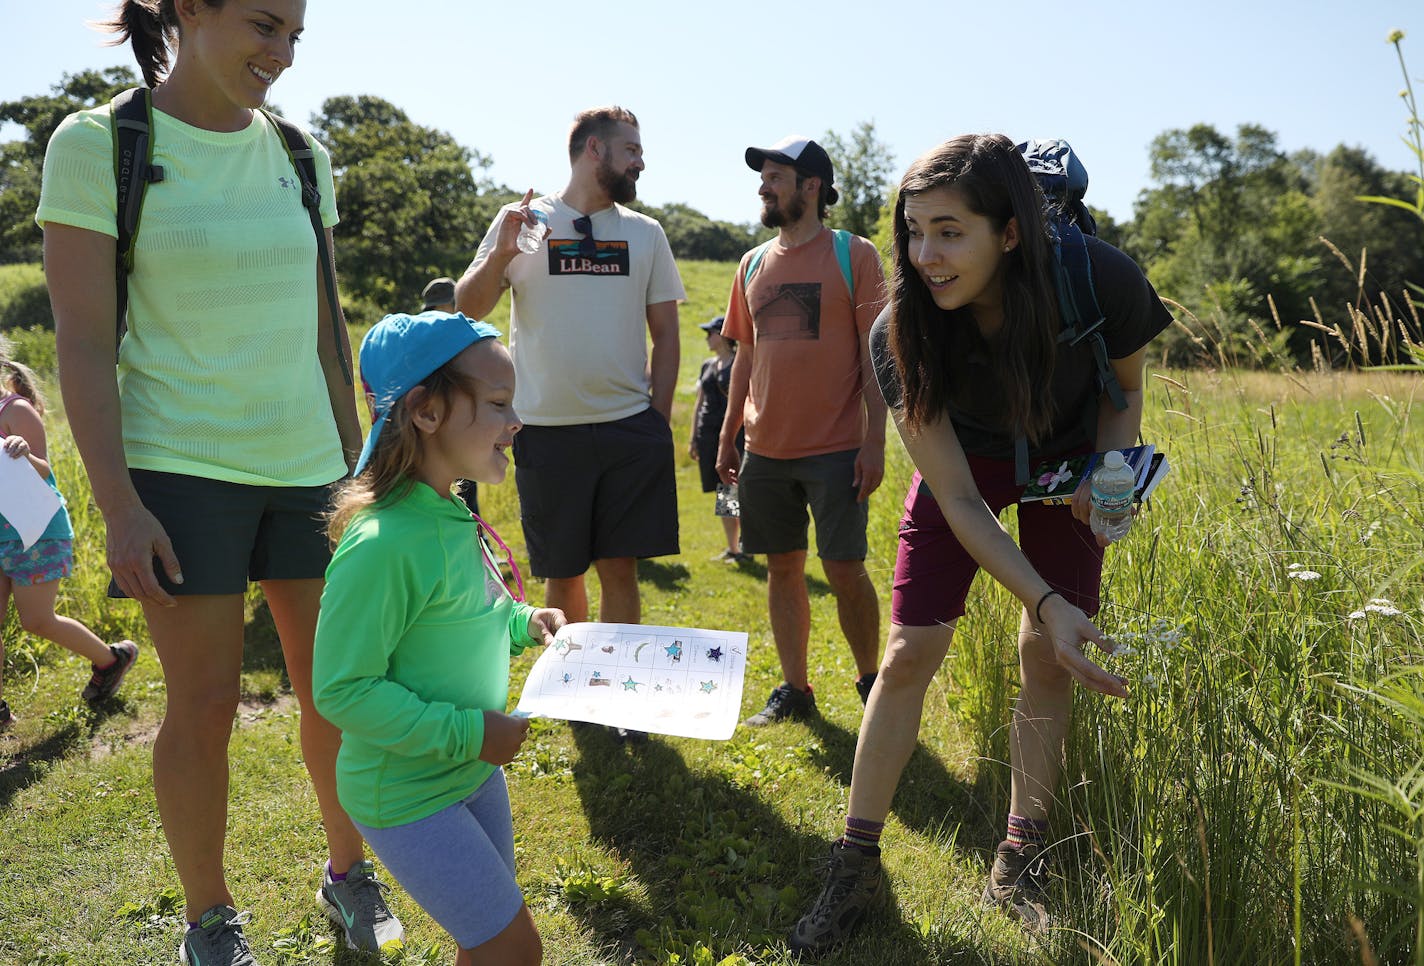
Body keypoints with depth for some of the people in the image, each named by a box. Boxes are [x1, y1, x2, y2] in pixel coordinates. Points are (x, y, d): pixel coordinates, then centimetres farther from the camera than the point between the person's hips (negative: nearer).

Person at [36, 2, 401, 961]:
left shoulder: (297, 153, 8)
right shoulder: (97, 145, -6)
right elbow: (83, 342, -8)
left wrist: (354, 461, 12)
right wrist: (118, 504, -13)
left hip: (308, 465, 4)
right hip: (183, 468, -4)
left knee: (333, 688, 10)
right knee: (204, 709, 3)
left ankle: (349, 870, 32)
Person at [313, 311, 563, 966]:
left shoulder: (452, 516, -1)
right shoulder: (382, 544, -29)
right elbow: (342, 690, -25)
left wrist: (521, 623, 0)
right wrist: (465, 733, -24)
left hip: (474, 771, 8)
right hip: (406, 796, -8)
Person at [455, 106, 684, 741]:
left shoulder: (645, 233, 10)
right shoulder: (522, 221, 3)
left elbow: (665, 334, 11)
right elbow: (466, 309, 0)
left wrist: (659, 418, 3)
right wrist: (499, 255, -18)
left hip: (631, 428, 2)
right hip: (548, 430, -1)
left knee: (620, 567, 3)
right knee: (562, 572, 8)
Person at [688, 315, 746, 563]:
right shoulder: (707, 366, 15)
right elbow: (699, 404, 19)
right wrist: (693, 438, 15)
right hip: (709, 432, 6)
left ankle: (746, 545, -1)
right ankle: (732, 548, 15)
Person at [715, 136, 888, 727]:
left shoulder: (854, 255, -3)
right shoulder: (753, 264, 11)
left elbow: (875, 354, -6)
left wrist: (875, 441, -12)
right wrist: (728, 435, 13)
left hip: (836, 450, -5)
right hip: (766, 451, 5)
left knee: (845, 570, -2)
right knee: (783, 568, 10)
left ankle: (871, 682, 19)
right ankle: (794, 690, 22)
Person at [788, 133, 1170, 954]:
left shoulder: (1103, 282, -31)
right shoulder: (901, 333, -30)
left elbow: (1125, 387, -6)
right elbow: (958, 500, -25)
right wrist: (1048, 601, -33)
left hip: (1066, 460, 1)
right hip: (963, 462, 0)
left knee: (1047, 657, -3)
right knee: (909, 653, -6)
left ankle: (1021, 862, 17)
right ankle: (857, 863, 9)